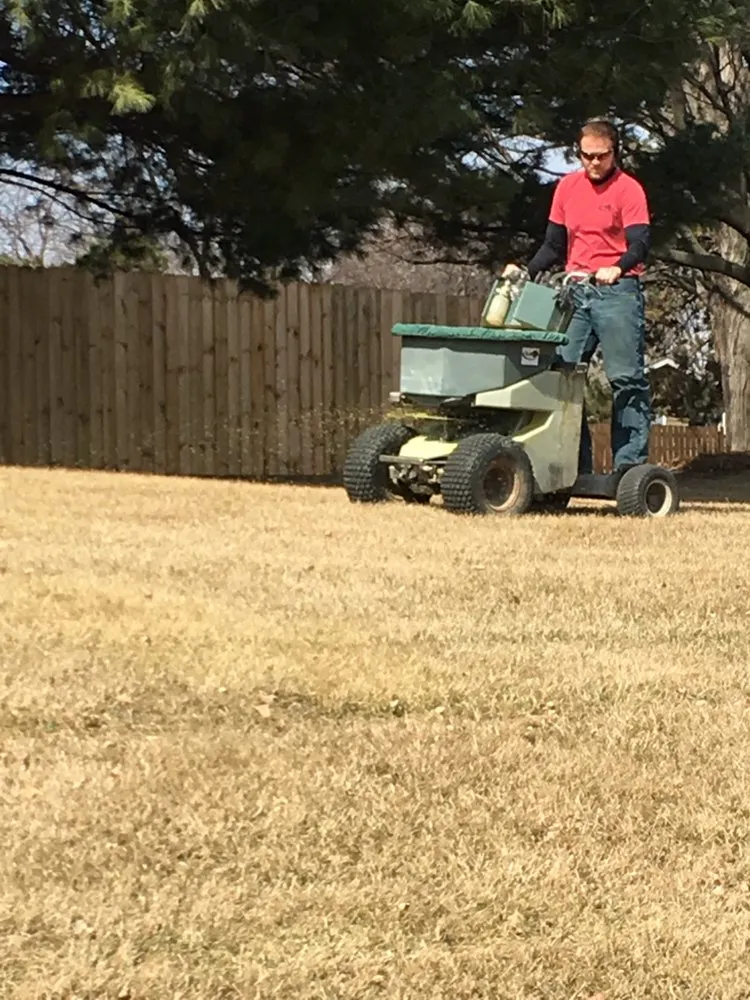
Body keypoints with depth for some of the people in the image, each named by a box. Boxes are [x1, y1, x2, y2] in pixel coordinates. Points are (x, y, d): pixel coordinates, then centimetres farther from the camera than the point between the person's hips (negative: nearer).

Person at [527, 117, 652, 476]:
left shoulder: (628, 189, -4)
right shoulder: (567, 187, 13)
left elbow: (640, 244, -14)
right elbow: (554, 244, 19)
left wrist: (618, 268, -33)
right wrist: (526, 273, 4)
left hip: (617, 289, -6)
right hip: (577, 291, 6)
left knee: (626, 378, -7)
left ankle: (630, 463, -6)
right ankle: (573, 463, 4)